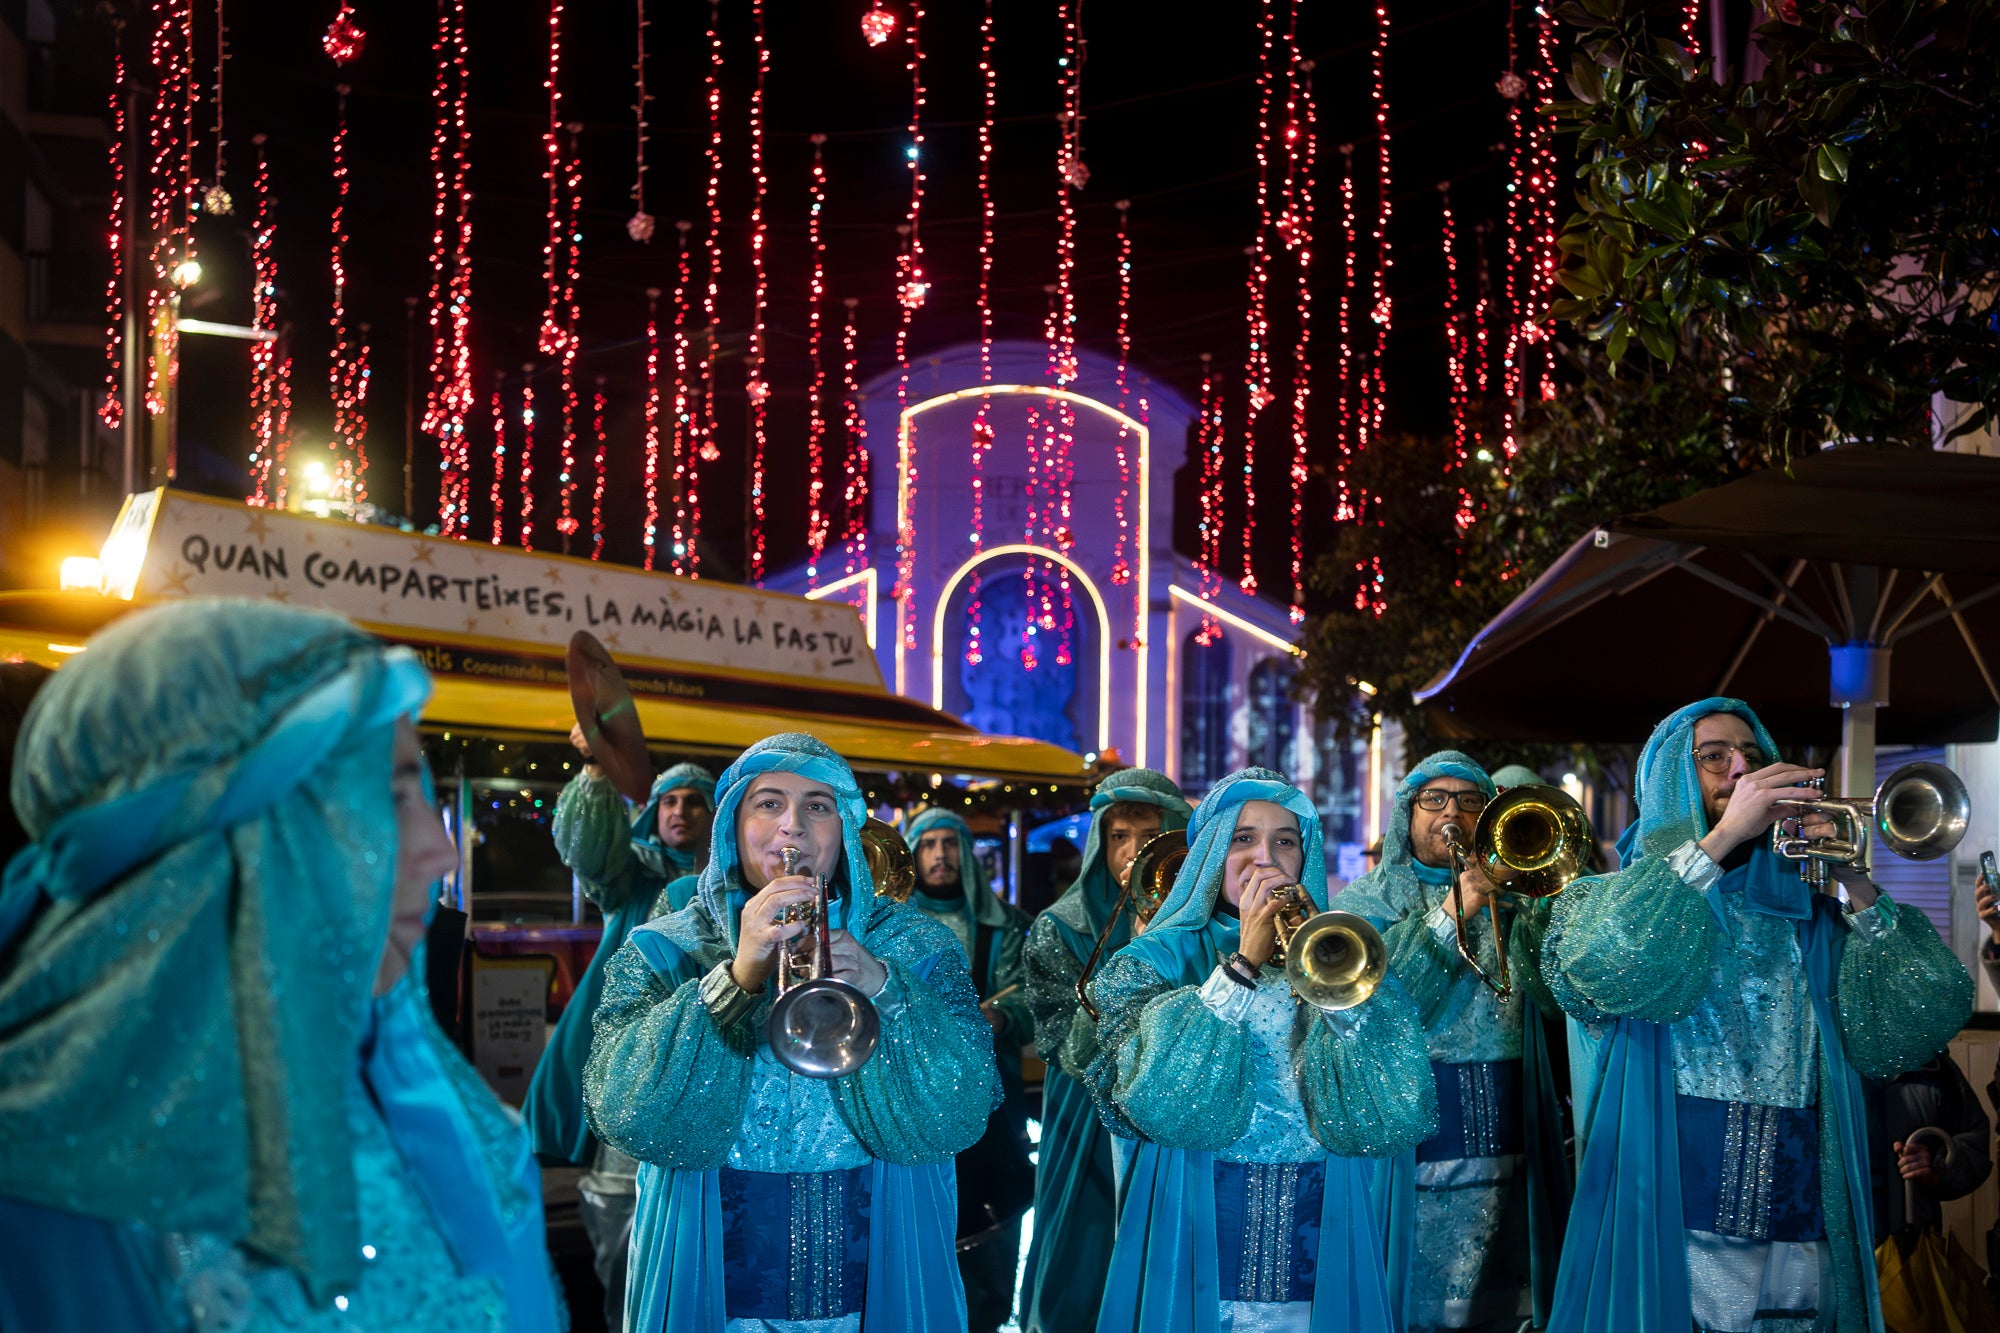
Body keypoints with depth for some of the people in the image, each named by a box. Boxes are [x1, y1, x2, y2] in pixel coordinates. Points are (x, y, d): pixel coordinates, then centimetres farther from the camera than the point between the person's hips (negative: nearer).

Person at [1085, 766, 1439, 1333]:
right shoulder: (1157, 959, 4)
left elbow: (1398, 1109, -7)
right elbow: (1155, 1096, -15)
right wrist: (1242, 966, -15)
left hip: (1328, 1238, 2)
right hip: (1197, 1238, -2)